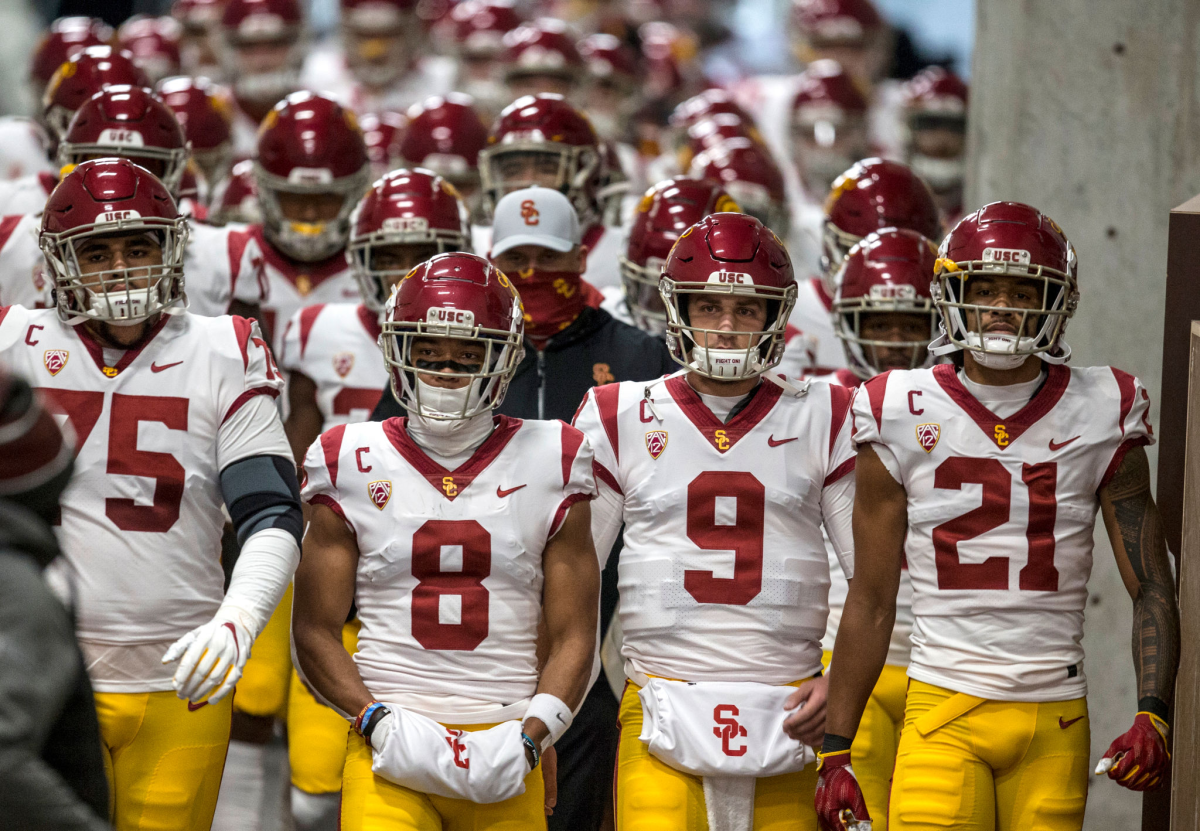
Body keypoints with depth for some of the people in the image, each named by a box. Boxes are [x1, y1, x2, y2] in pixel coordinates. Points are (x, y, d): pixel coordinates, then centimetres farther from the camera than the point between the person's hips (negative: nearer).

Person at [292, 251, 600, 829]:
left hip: (505, 752, 1)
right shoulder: (355, 466, 6)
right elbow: (315, 629, 7)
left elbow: (573, 636, 6)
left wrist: (529, 738, -8)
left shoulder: (550, 467, 6)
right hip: (390, 746, -1)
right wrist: (378, 721, -7)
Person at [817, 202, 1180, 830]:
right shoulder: (904, 419, 2)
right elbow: (870, 601, 6)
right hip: (943, 711, -1)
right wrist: (835, 749, 4)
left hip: (1054, 722, 1)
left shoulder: (1101, 417, 3)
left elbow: (1152, 589, 5)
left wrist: (1152, 717, -10)